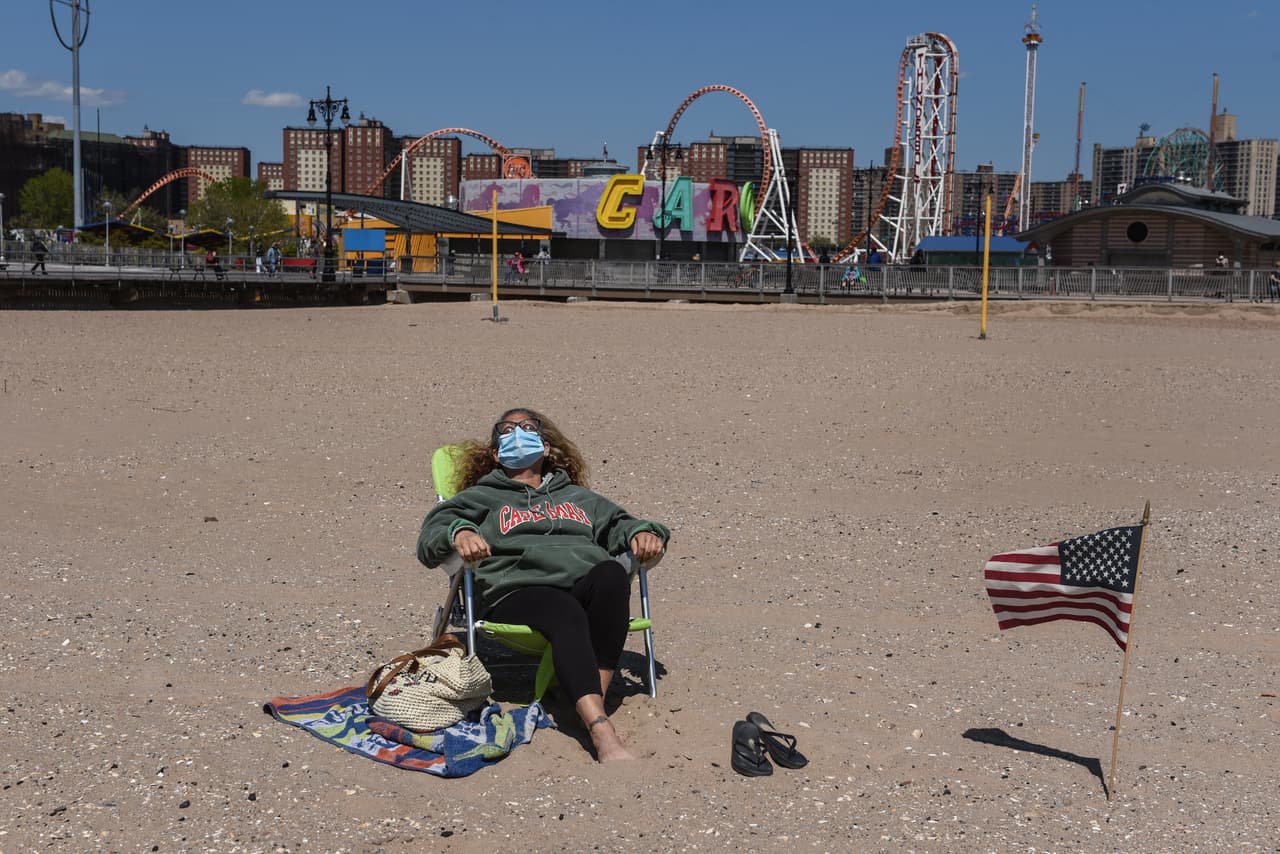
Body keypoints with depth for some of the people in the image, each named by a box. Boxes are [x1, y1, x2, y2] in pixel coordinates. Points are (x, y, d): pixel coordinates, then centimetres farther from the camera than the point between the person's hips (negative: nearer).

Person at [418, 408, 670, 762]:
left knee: (612, 573, -35)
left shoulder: (578, 497, 38)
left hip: (585, 585, 3)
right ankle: (604, 736, -52)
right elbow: (432, 531, 13)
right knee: (565, 613, -38)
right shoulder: (483, 497, 29)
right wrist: (459, 533, -13)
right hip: (517, 591, -2)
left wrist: (641, 532, 3)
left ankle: (591, 705, -38)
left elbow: (619, 523, 29)